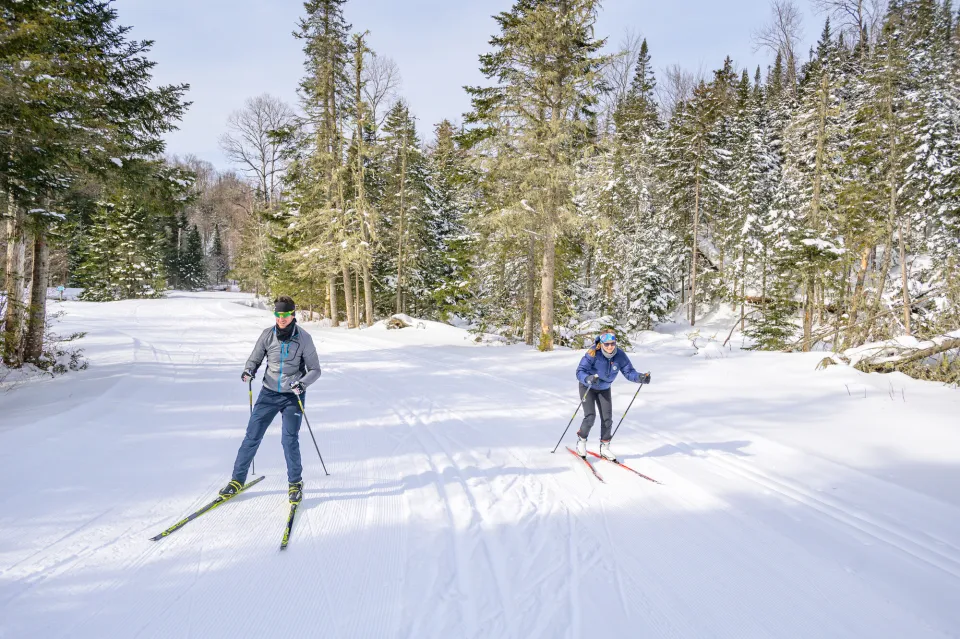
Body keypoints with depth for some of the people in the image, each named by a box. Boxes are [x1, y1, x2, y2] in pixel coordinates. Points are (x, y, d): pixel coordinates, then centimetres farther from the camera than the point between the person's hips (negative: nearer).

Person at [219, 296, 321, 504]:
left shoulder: (304, 338, -10)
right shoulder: (268, 335, -5)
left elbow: (315, 370, -5)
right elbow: (255, 359, 6)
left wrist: (302, 383, -23)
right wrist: (249, 370, -16)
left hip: (293, 396, -2)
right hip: (269, 393, 2)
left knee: (290, 440, -7)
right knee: (252, 436, 1)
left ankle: (295, 483, 13)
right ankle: (238, 479, 18)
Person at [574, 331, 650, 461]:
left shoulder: (620, 356, -20)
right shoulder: (593, 354, -30)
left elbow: (629, 372, -17)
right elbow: (580, 371, -32)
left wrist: (640, 377, -37)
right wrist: (588, 378, -52)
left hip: (604, 389, 4)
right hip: (587, 387, -4)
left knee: (607, 419, 1)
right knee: (590, 416, -14)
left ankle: (604, 448, 19)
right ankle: (581, 440, 13)